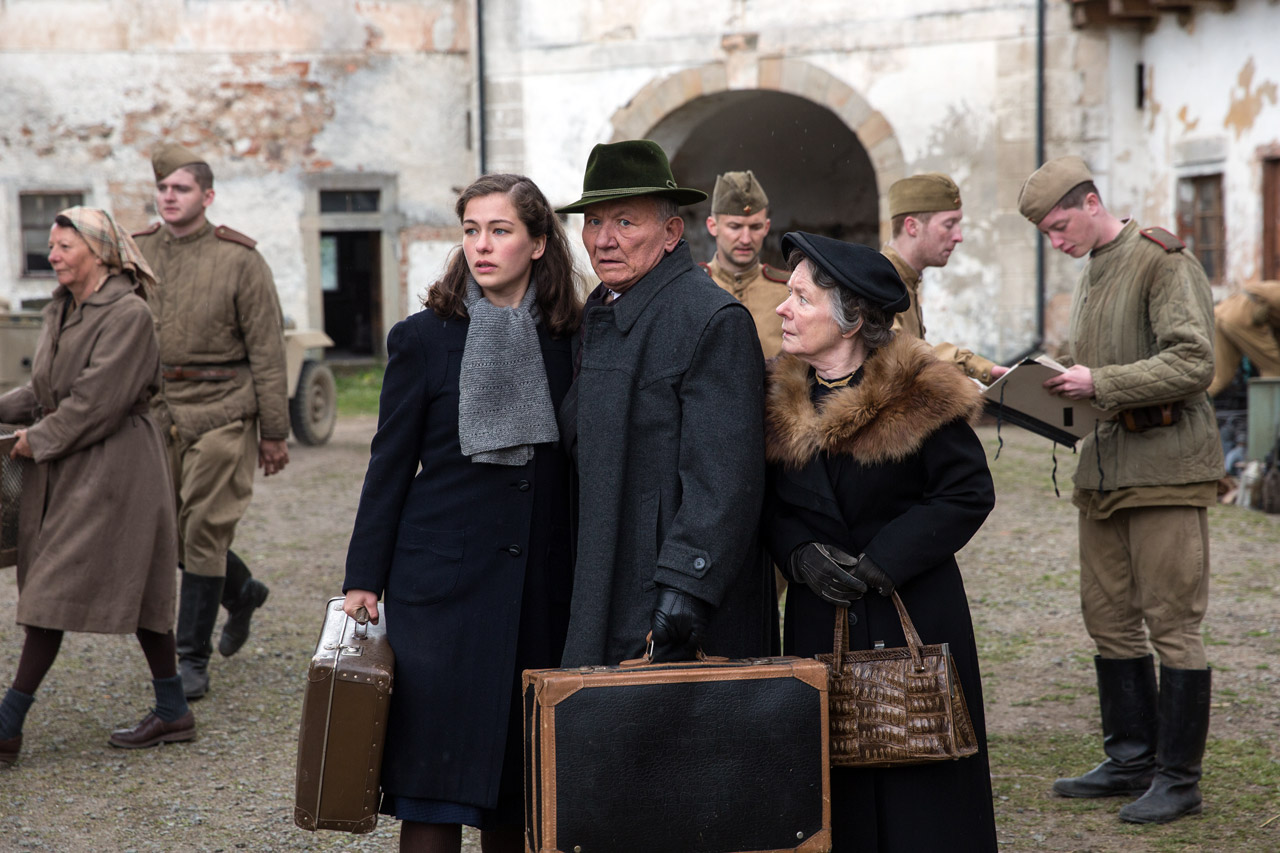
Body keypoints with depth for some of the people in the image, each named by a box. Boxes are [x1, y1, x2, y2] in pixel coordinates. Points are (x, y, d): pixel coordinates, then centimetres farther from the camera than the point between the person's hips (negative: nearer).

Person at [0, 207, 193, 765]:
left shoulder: (128, 314, -14)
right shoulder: (61, 310, 13)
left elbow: (98, 400, -19)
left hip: (110, 468, -9)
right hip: (65, 469, 9)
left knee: (56, 588, -8)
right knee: (135, 590, 12)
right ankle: (172, 711, 20)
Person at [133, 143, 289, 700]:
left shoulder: (239, 259, -5)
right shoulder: (137, 253, 7)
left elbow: (267, 350, -5)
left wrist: (274, 432, -7)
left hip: (220, 414, -5)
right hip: (156, 412, 5)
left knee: (202, 534, -4)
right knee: (167, 529, 11)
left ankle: (193, 659, 5)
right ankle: (242, 591, 38)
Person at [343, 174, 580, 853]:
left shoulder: (568, 342, 6)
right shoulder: (423, 338, 0)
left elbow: (573, 473, 10)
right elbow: (389, 467, 2)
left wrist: (584, 589, 5)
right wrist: (363, 581, -2)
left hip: (539, 590, 3)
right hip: (442, 583, -2)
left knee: (520, 786, 9)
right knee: (433, 783, -3)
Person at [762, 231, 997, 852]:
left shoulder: (920, 395, -10)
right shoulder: (779, 399, 4)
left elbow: (969, 493, -10)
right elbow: (771, 504, 11)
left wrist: (879, 563, -14)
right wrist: (800, 554, -10)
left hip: (913, 617, -4)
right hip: (819, 624, 4)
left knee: (921, 795, 1)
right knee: (833, 789, 6)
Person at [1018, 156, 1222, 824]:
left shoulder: (1163, 261, -10)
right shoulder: (1091, 274, 16)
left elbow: (1194, 362, -19)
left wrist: (1099, 384, -21)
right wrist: (1047, 382, 6)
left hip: (1166, 462, -9)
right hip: (1104, 462, 9)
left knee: (1172, 624, -4)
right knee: (1109, 617, 11)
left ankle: (1178, 779, 2)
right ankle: (1132, 760, 22)